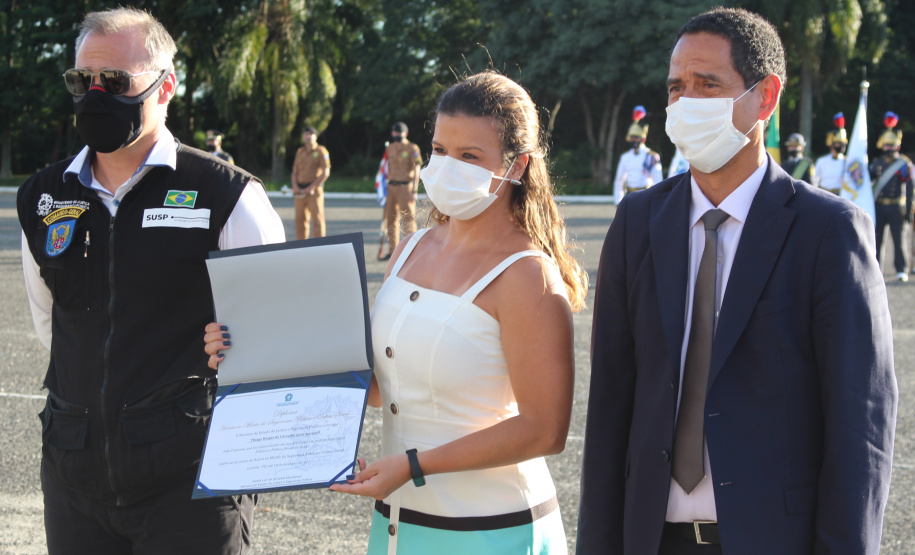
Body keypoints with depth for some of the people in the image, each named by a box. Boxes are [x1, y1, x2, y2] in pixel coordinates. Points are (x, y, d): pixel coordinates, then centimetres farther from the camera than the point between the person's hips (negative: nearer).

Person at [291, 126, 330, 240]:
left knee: (317, 220, -8)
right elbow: (295, 172, 16)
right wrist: (295, 186, -3)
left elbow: (326, 173, -8)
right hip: (300, 191, 5)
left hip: (314, 190, -5)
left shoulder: (321, 151, -1)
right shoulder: (300, 152, 15)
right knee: (300, 220, 5)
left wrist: (312, 187, -15)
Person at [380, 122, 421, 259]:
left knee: (408, 219, -5)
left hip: (405, 186, -7)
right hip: (392, 186, 7)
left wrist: (414, 191, -16)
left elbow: (416, 171, -10)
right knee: (391, 220, 9)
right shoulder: (390, 148, 12)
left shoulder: (412, 149, -6)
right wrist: (386, 189, 16)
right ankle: (392, 251, 17)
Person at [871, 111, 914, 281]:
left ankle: (901, 270, 3)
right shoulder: (877, 163, 10)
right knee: (876, 238, 4)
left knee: (898, 239, -3)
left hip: (896, 207, -3)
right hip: (879, 206, 3)